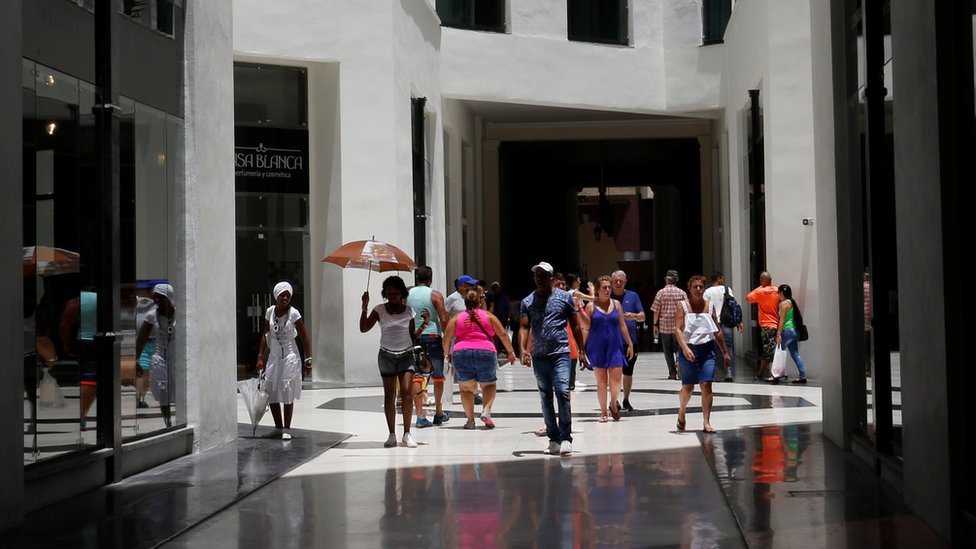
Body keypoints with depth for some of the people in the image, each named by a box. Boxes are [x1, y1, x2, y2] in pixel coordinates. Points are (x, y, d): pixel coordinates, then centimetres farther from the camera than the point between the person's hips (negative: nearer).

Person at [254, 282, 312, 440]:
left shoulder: (294, 313, -11)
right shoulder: (270, 312, 2)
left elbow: (304, 338, -7)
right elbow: (265, 335, 10)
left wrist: (308, 360, -10)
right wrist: (260, 357, 6)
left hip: (290, 357, -5)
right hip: (274, 357, 5)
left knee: (287, 394, -3)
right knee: (271, 393, 6)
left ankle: (286, 429, 6)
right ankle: (278, 427, 19)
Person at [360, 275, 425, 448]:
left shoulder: (408, 311, 1)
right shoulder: (380, 310, -2)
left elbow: (413, 336, 6)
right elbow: (364, 328, -11)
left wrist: (424, 324, -9)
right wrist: (364, 308, -20)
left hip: (406, 356, 0)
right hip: (386, 356, 0)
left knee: (406, 392, -15)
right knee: (389, 395, 3)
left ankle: (407, 434, -7)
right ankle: (392, 435, 11)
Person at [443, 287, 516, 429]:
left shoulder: (457, 318, 11)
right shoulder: (488, 316, 11)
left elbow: (446, 338, 6)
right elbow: (503, 335, 9)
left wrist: (447, 354, 20)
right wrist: (511, 351, 16)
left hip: (461, 353, 0)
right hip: (485, 353, 0)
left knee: (466, 387, 11)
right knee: (489, 384, 16)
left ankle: (470, 419, 1)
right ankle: (486, 411, -6)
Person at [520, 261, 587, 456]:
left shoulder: (565, 297, 5)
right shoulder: (527, 302, 8)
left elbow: (575, 325, 10)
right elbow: (524, 327, -1)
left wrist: (582, 351, 7)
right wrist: (523, 349, -18)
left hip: (561, 353, -3)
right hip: (539, 356, 3)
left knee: (562, 392, -15)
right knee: (545, 397, 7)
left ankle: (566, 438, -13)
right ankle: (554, 439, 15)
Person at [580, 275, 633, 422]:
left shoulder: (616, 304, 7)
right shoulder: (591, 306, 0)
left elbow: (622, 325, 11)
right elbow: (586, 329, 0)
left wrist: (630, 344, 10)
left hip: (615, 346, 2)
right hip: (597, 348, -2)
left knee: (616, 378, -5)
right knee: (601, 381, 3)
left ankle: (613, 404, 20)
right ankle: (603, 412, 12)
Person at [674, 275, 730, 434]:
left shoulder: (709, 306, 8)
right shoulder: (683, 306, -2)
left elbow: (717, 331, 14)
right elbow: (678, 329, -11)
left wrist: (725, 352, 14)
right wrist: (685, 348, -25)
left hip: (707, 349, 2)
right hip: (689, 350, -2)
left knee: (706, 385, -7)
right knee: (688, 386, 4)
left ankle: (706, 422, -5)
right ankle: (681, 412, 33)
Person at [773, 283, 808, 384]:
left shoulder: (784, 303, -10)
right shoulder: (792, 302, 16)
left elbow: (782, 320, -15)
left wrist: (778, 334, -17)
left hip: (787, 330, -9)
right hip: (794, 330, 9)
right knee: (795, 354, 9)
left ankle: (776, 376, -4)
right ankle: (803, 376, 5)